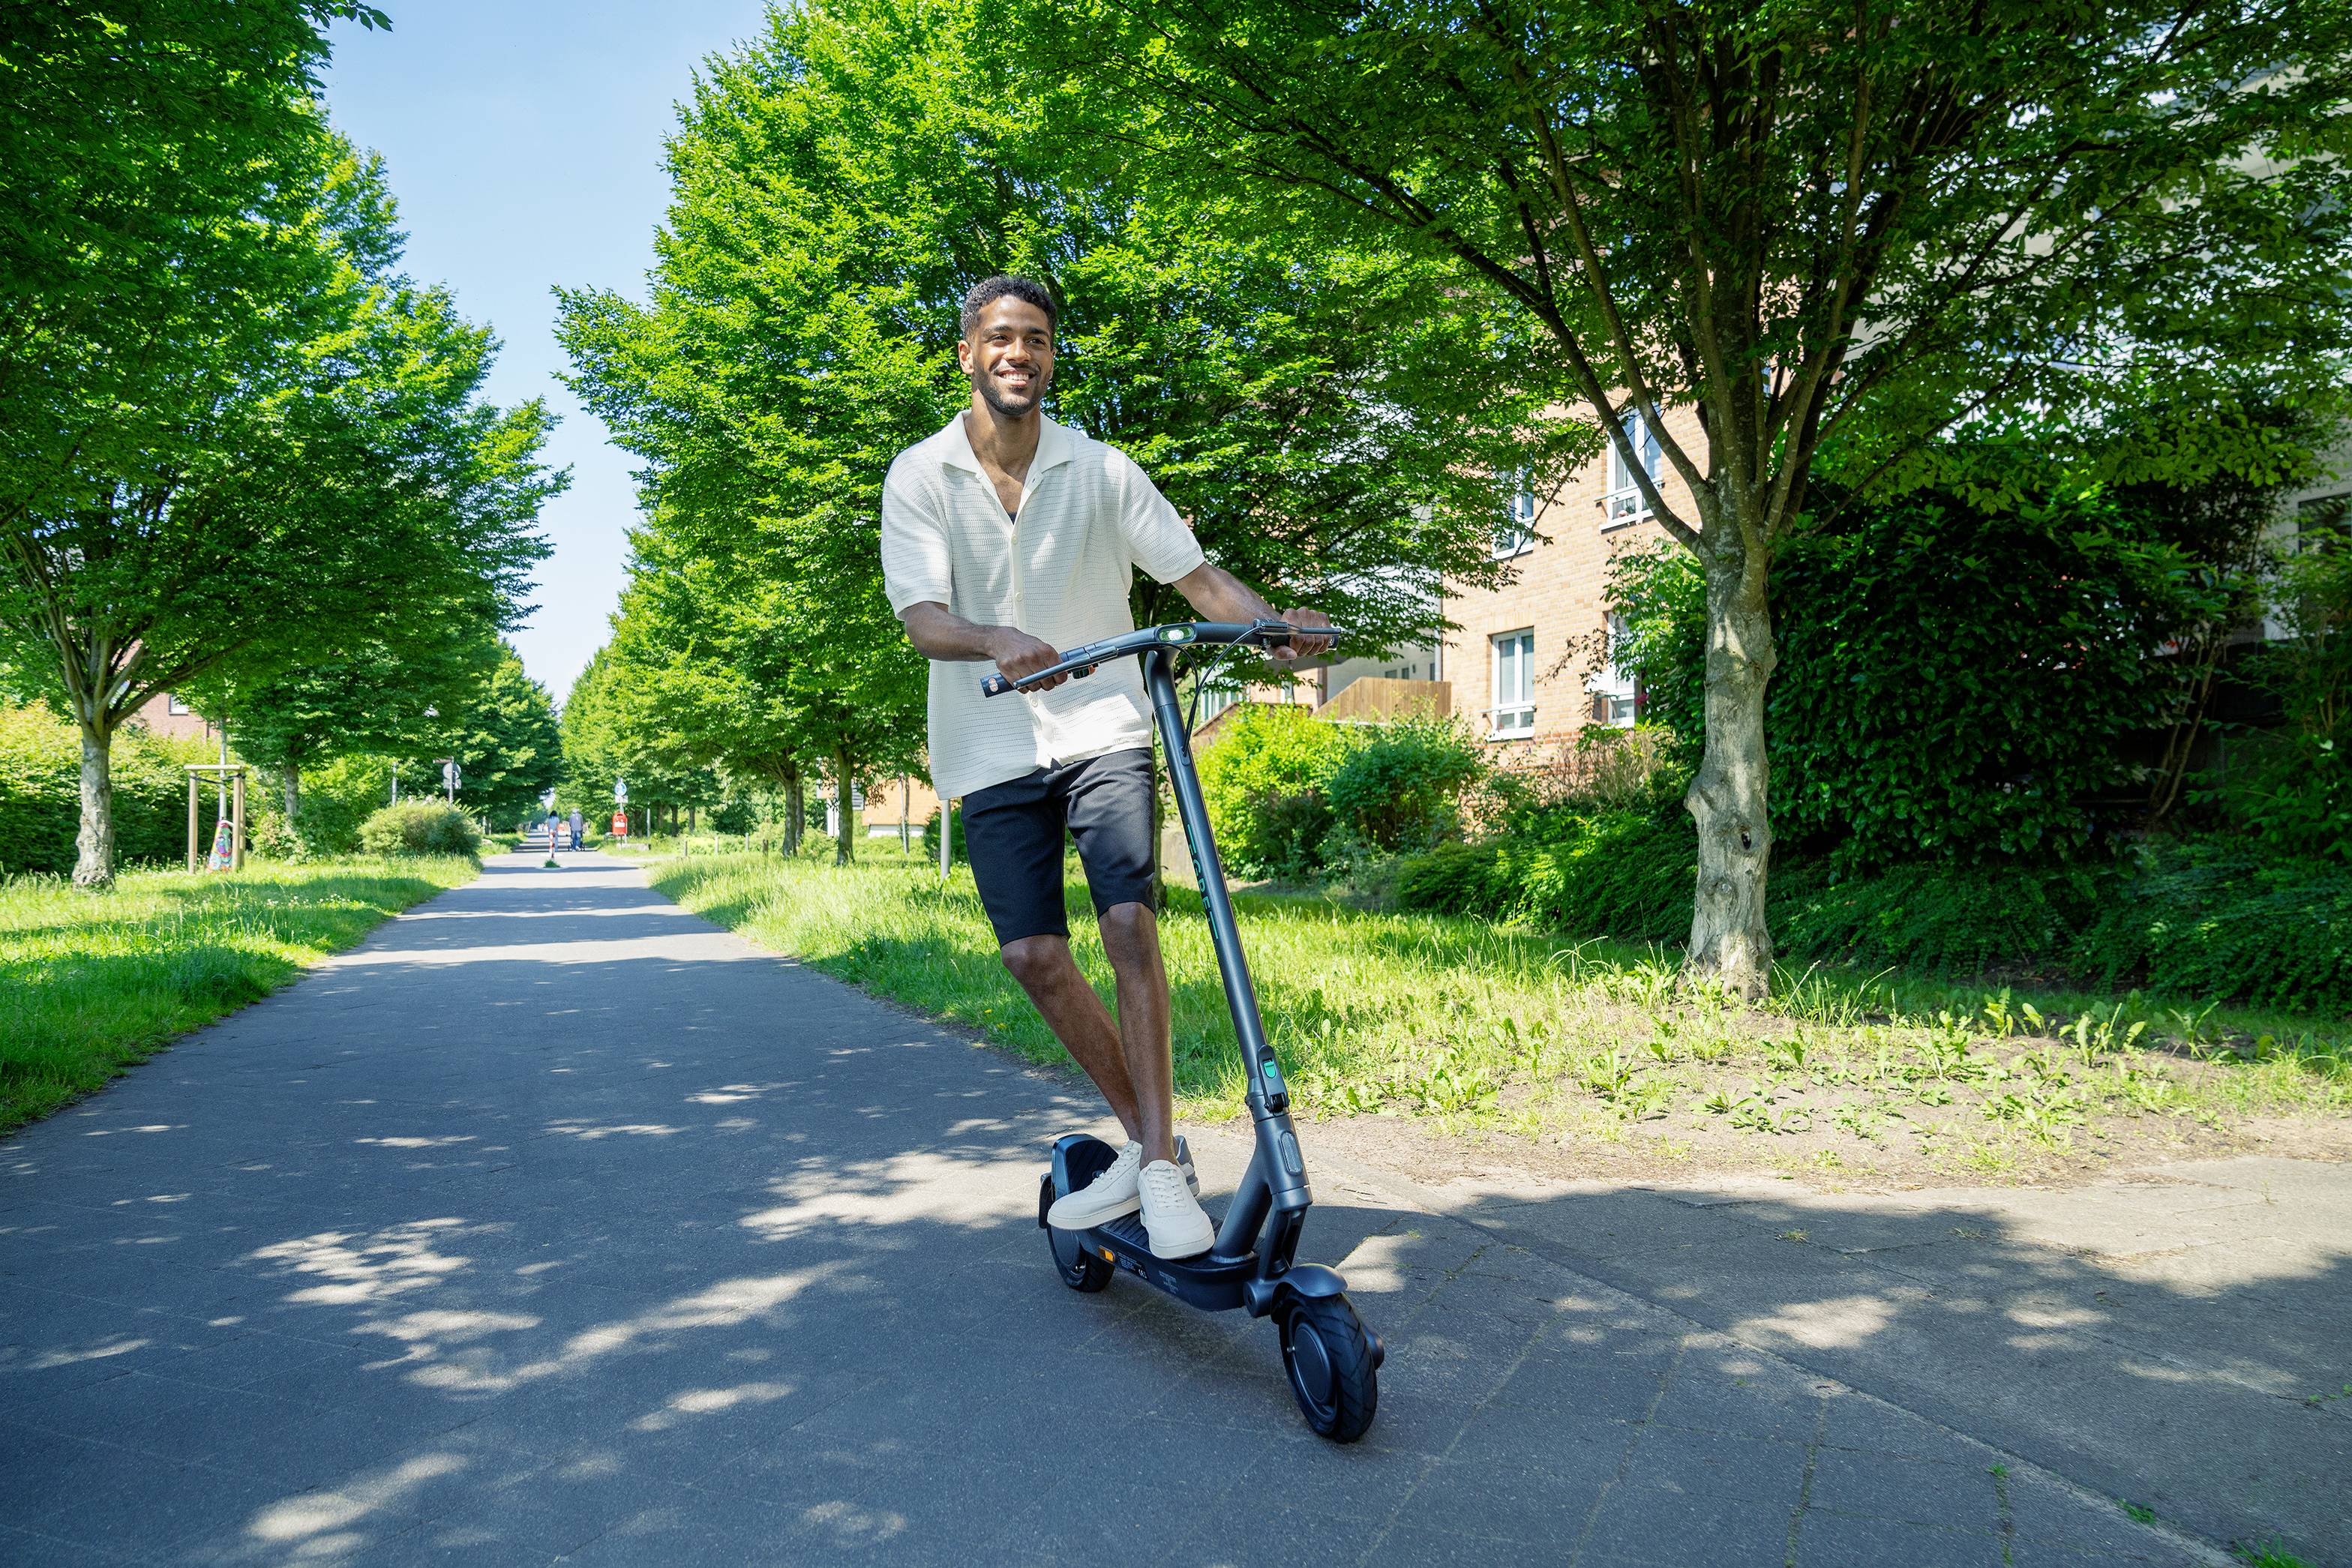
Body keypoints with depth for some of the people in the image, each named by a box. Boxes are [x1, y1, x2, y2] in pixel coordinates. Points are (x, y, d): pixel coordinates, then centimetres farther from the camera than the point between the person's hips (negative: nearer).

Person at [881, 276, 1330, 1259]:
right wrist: (998, 642, -36)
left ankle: (1161, 1165, -9)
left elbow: (1194, 571, 0)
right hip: (993, 748, 1)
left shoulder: (1100, 470, 0)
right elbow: (922, 618, -14)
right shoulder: (920, 476, -2)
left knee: (1128, 924, -17)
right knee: (1034, 956, -3)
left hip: (1103, 731, -1)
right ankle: (1144, 1139, 15)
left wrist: (1278, 624, -19)